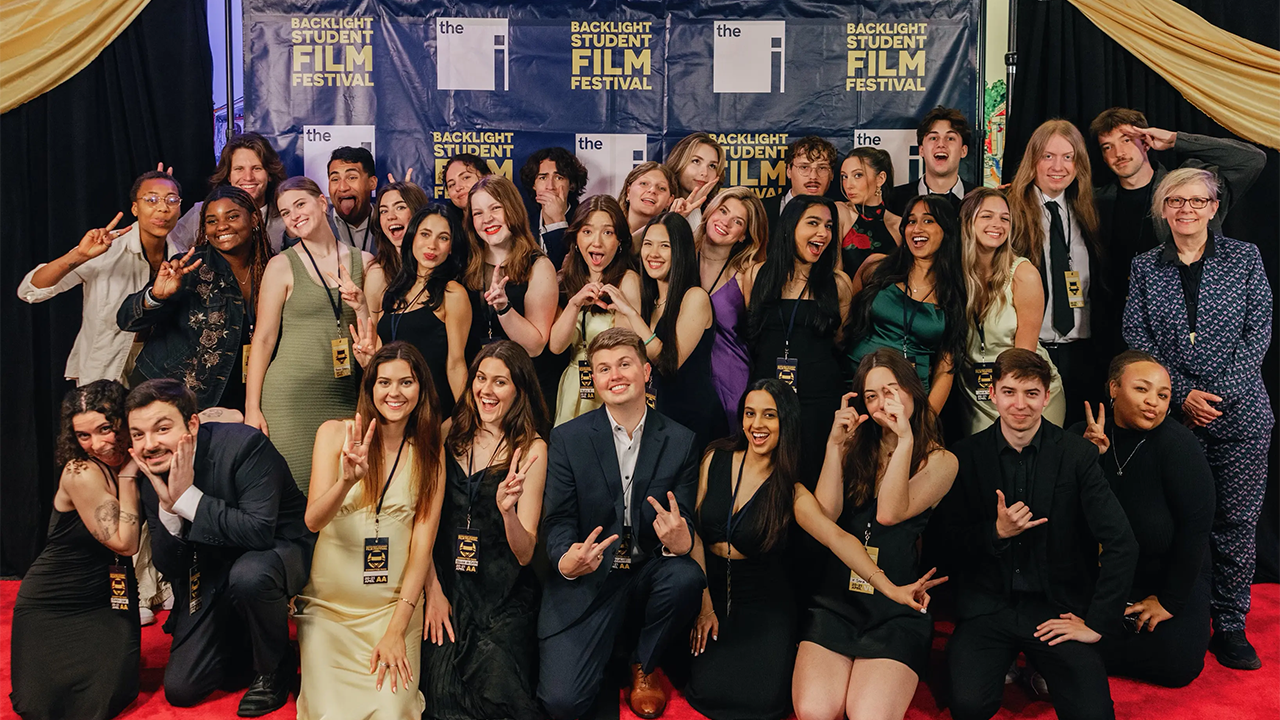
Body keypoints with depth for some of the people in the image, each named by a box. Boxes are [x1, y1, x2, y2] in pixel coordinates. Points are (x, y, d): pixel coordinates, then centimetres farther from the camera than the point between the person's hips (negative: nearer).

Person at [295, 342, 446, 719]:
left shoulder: (430, 452, 1)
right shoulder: (335, 433, -2)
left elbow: (423, 542, -4)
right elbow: (313, 520, -13)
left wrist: (396, 630, -11)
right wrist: (348, 480, -34)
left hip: (394, 606, 1)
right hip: (329, 604, 0)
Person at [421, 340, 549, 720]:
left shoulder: (531, 449, -3)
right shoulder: (451, 432, 6)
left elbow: (524, 554, -5)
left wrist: (508, 510, -25)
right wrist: (432, 589, -3)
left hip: (503, 592, -2)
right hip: (446, 579, 2)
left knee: (497, 686, -21)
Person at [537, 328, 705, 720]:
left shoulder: (680, 441, 1)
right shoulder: (567, 438, -2)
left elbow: (685, 523, -1)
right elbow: (557, 521, -3)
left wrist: (679, 539, -27)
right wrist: (566, 561, -27)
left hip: (649, 573, 2)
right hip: (586, 580, -2)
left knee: (687, 578, -33)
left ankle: (644, 665, -1)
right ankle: (613, 664, 20)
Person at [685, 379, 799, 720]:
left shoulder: (792, 484, -3)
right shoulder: (716, 459, 1)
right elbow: (694, 532, 1)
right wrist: (704, 605, -5)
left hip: (764, 601, -1)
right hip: (708, 587, 1)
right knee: (708, 688, -17)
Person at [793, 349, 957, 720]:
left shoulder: (940, 461, 4)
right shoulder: (853, 450, 12)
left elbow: (890, 513, -13)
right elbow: (824, 517, -3)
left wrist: (905, 439, -16)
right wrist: (834, 445, -6)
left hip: (897, 610, -2)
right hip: (835, 601, 2)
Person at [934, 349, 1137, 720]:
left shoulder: (1077, 455, -3)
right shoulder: (965, 456, -1)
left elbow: (1122, 545, -6)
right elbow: (947, 542, 2)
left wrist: (1097, 624, -9)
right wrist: (996, 532, -16)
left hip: (1057, 609, 0)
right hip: (987, 606, 0)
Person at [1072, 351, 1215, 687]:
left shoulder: (1177, 443, -18)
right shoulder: (1082, 436, -9)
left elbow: (1196, 524, -17)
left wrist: (1171, 601, -14)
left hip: (1172, 577, -1)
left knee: (1178, 665, -22)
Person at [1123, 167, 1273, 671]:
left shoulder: (1244, 258, 6)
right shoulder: (1145, 267, 7)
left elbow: (1259, 331, 1)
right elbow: (1137, 339, 2)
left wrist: (1221, 393, -10)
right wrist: (1183, 394, -9)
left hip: (1240, 413, 0)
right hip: (1174, 414, 0)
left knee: (1237, 519, 3)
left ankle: (1230, 625, 14)